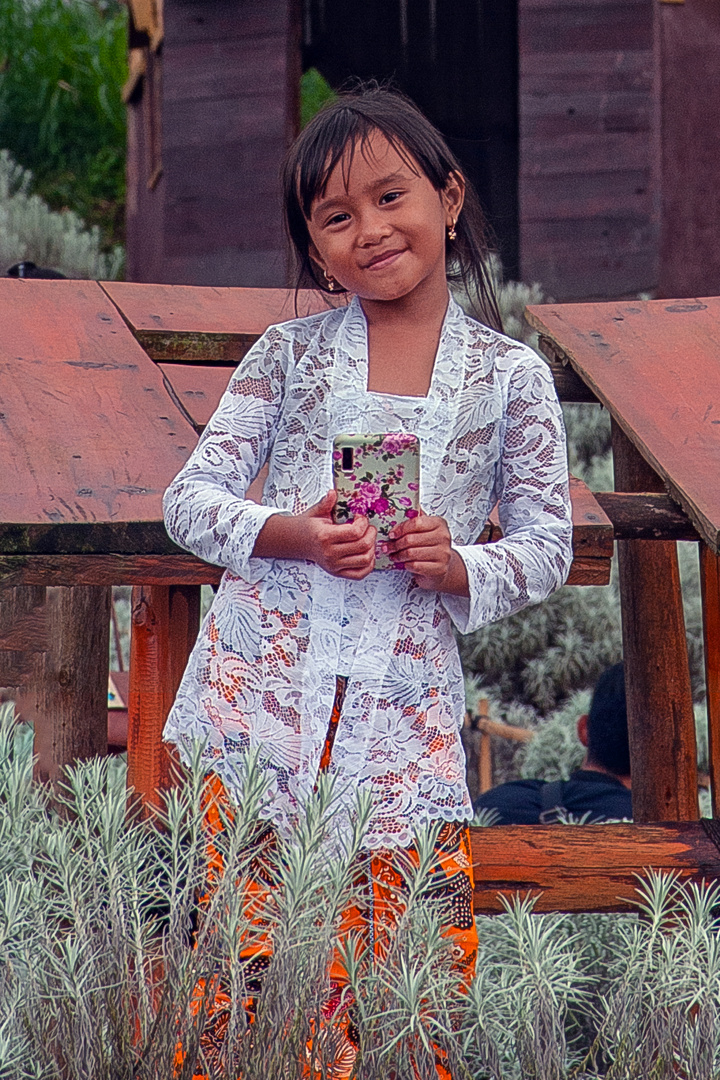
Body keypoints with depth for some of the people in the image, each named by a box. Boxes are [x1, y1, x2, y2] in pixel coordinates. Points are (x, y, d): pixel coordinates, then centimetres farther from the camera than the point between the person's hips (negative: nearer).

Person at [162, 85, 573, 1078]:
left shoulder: (510, 376, 5)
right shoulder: (289, 354, 6)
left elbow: (548, 546, 8)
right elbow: (191, 497, 5)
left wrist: (461, 568, -12)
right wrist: (287, 535, -13)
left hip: (404, 704, 0)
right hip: (262, 686, 0)